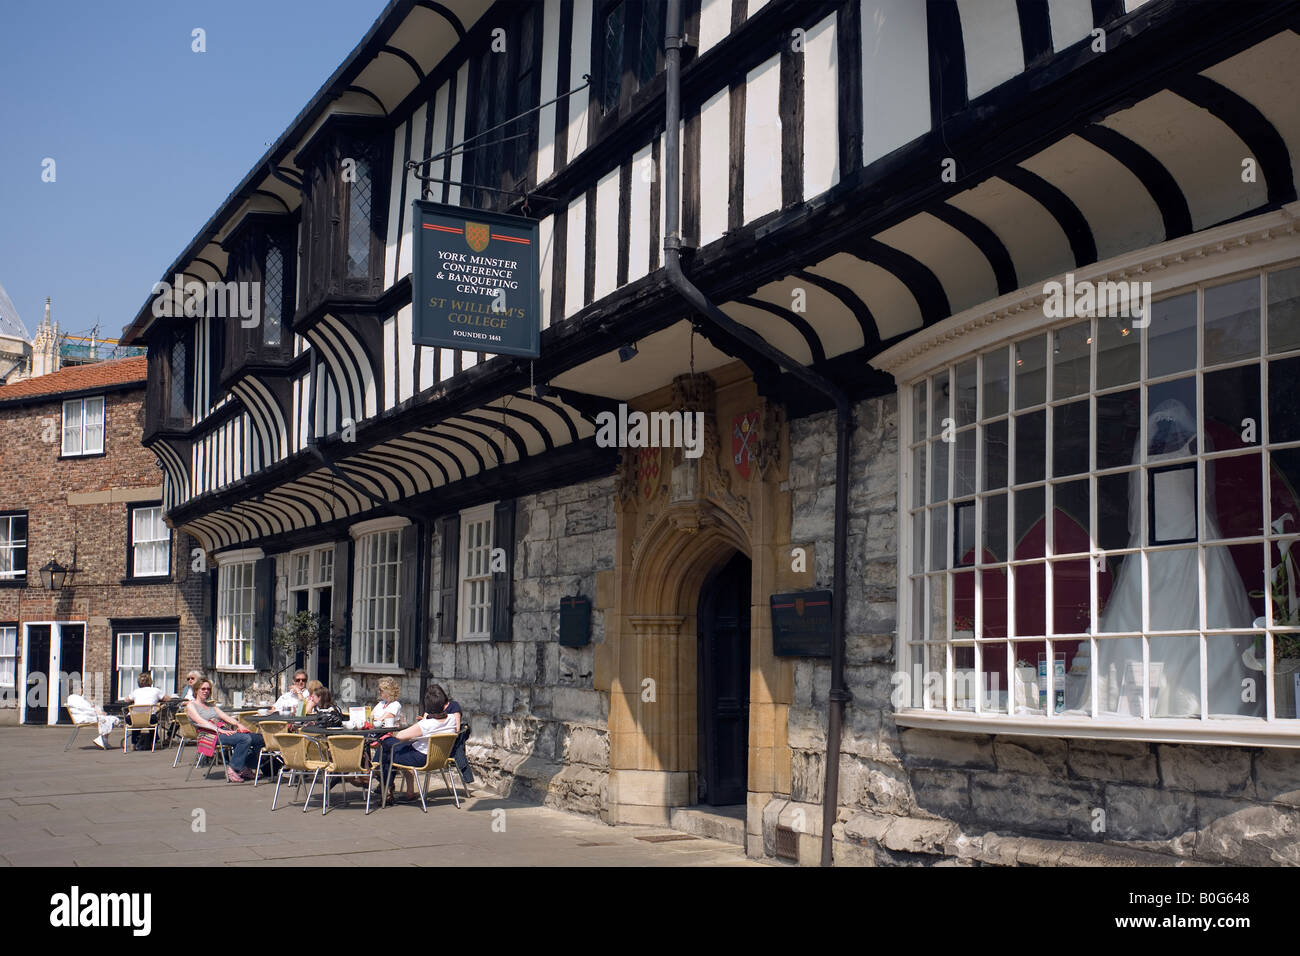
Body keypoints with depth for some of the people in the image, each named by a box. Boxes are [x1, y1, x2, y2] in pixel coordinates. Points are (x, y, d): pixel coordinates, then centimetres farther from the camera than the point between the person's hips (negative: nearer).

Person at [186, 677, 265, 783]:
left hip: (224, 732, 7)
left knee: (259, 738, -14)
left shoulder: (211, 705, 31)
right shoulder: (191, 705, 6)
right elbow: (201, 722, -10)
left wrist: (238, 724, -1)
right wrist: (220, 730, -23)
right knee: (245, 738, -30)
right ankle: (232, 769, -25)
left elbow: (225, 716, 20)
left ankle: (248, 767, -9)